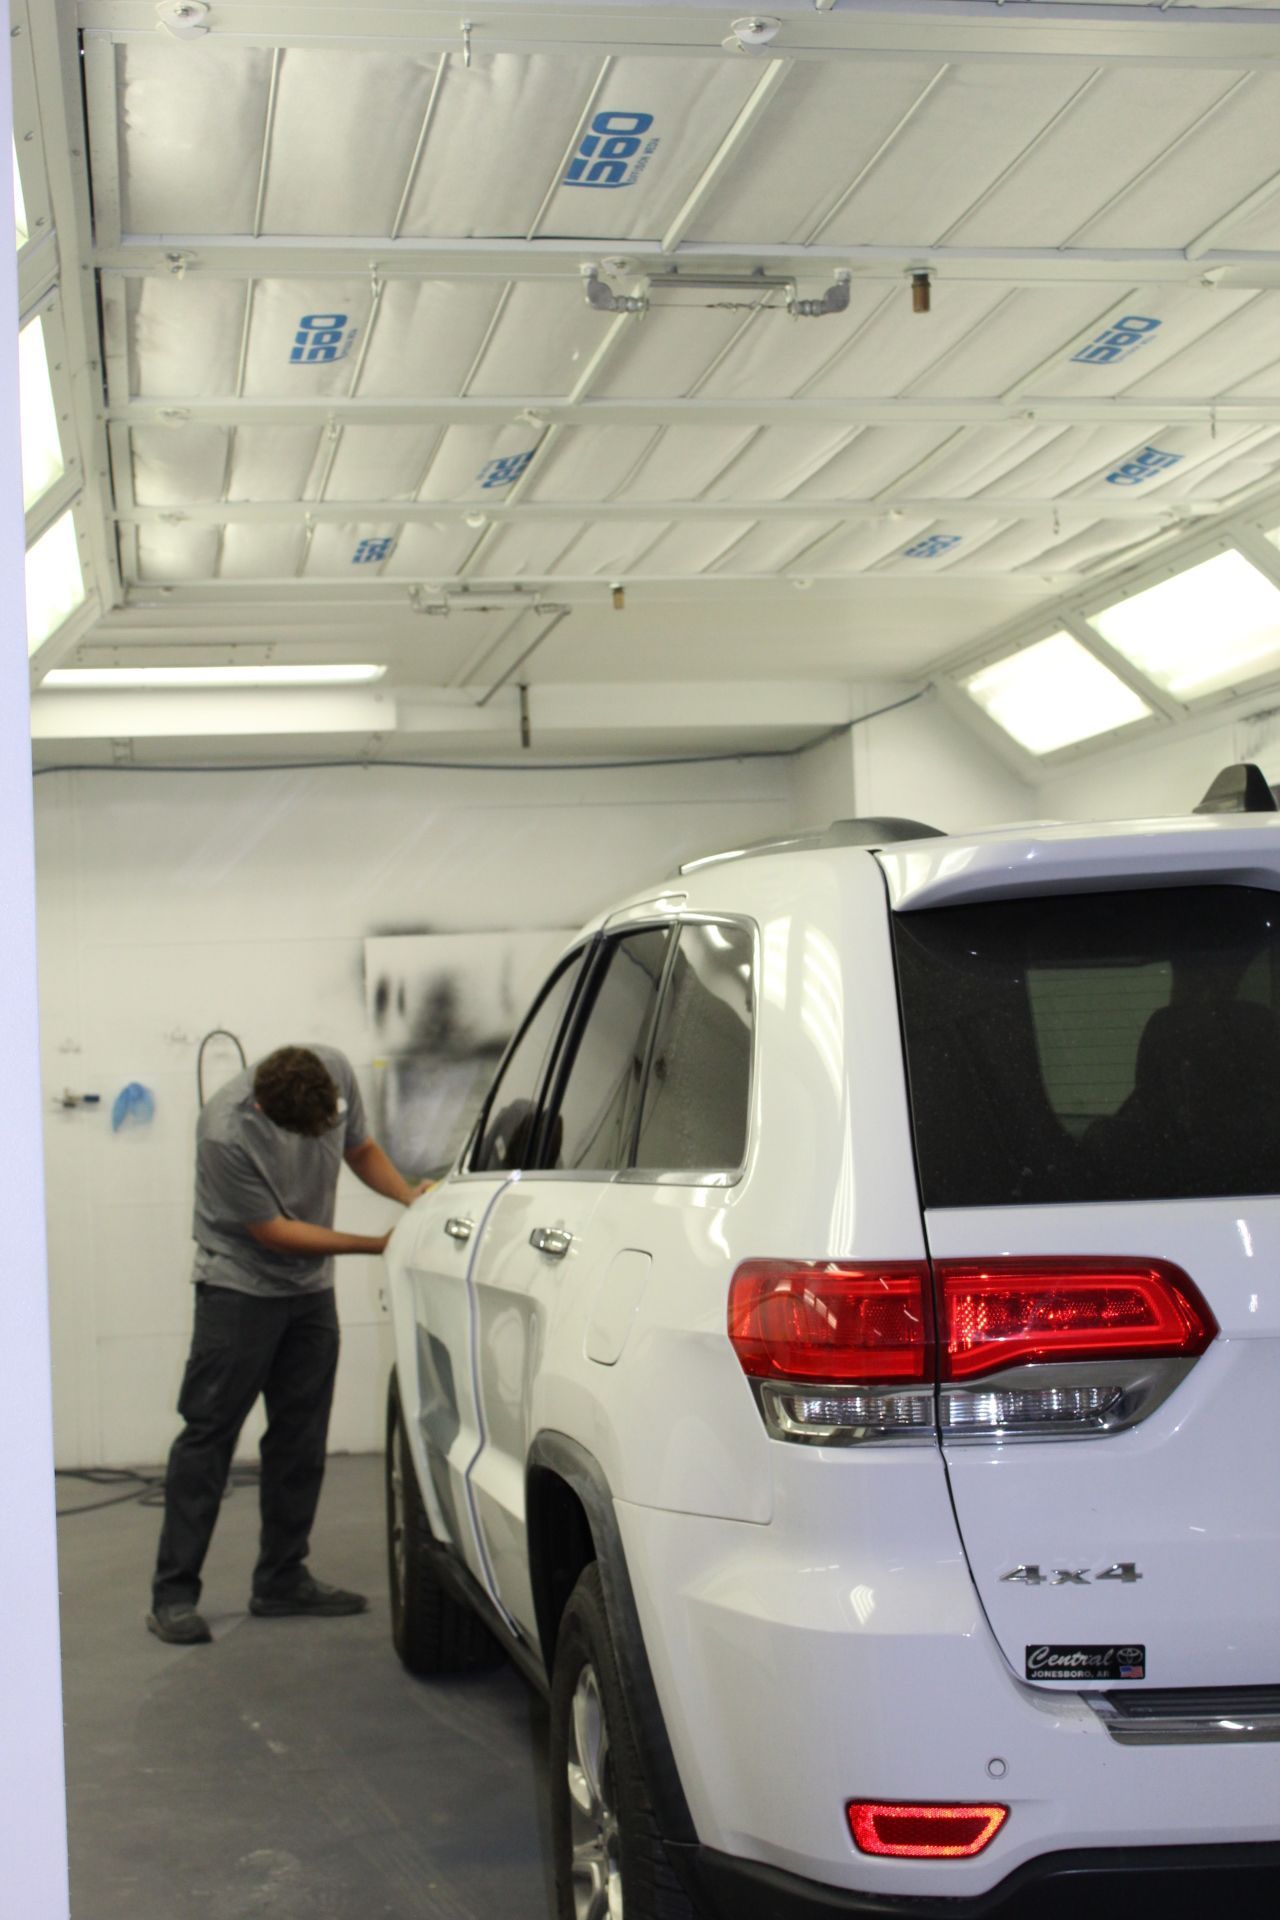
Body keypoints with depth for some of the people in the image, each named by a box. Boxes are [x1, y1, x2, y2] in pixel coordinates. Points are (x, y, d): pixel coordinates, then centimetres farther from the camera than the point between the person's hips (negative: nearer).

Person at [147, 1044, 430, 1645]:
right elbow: (274, 1232, -21)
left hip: (311, 1287, 6)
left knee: (301, 1437, 8)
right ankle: (173, 1595, -1)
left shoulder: (335, 1069, -13)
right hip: (240, 1286, -6)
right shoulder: (226, 1133, -30)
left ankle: (283, 1579, 19)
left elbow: (361, 1149, 7)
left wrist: (409, 1195, -12)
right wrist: (381, 1245, -19)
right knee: (208, 1435, -6)